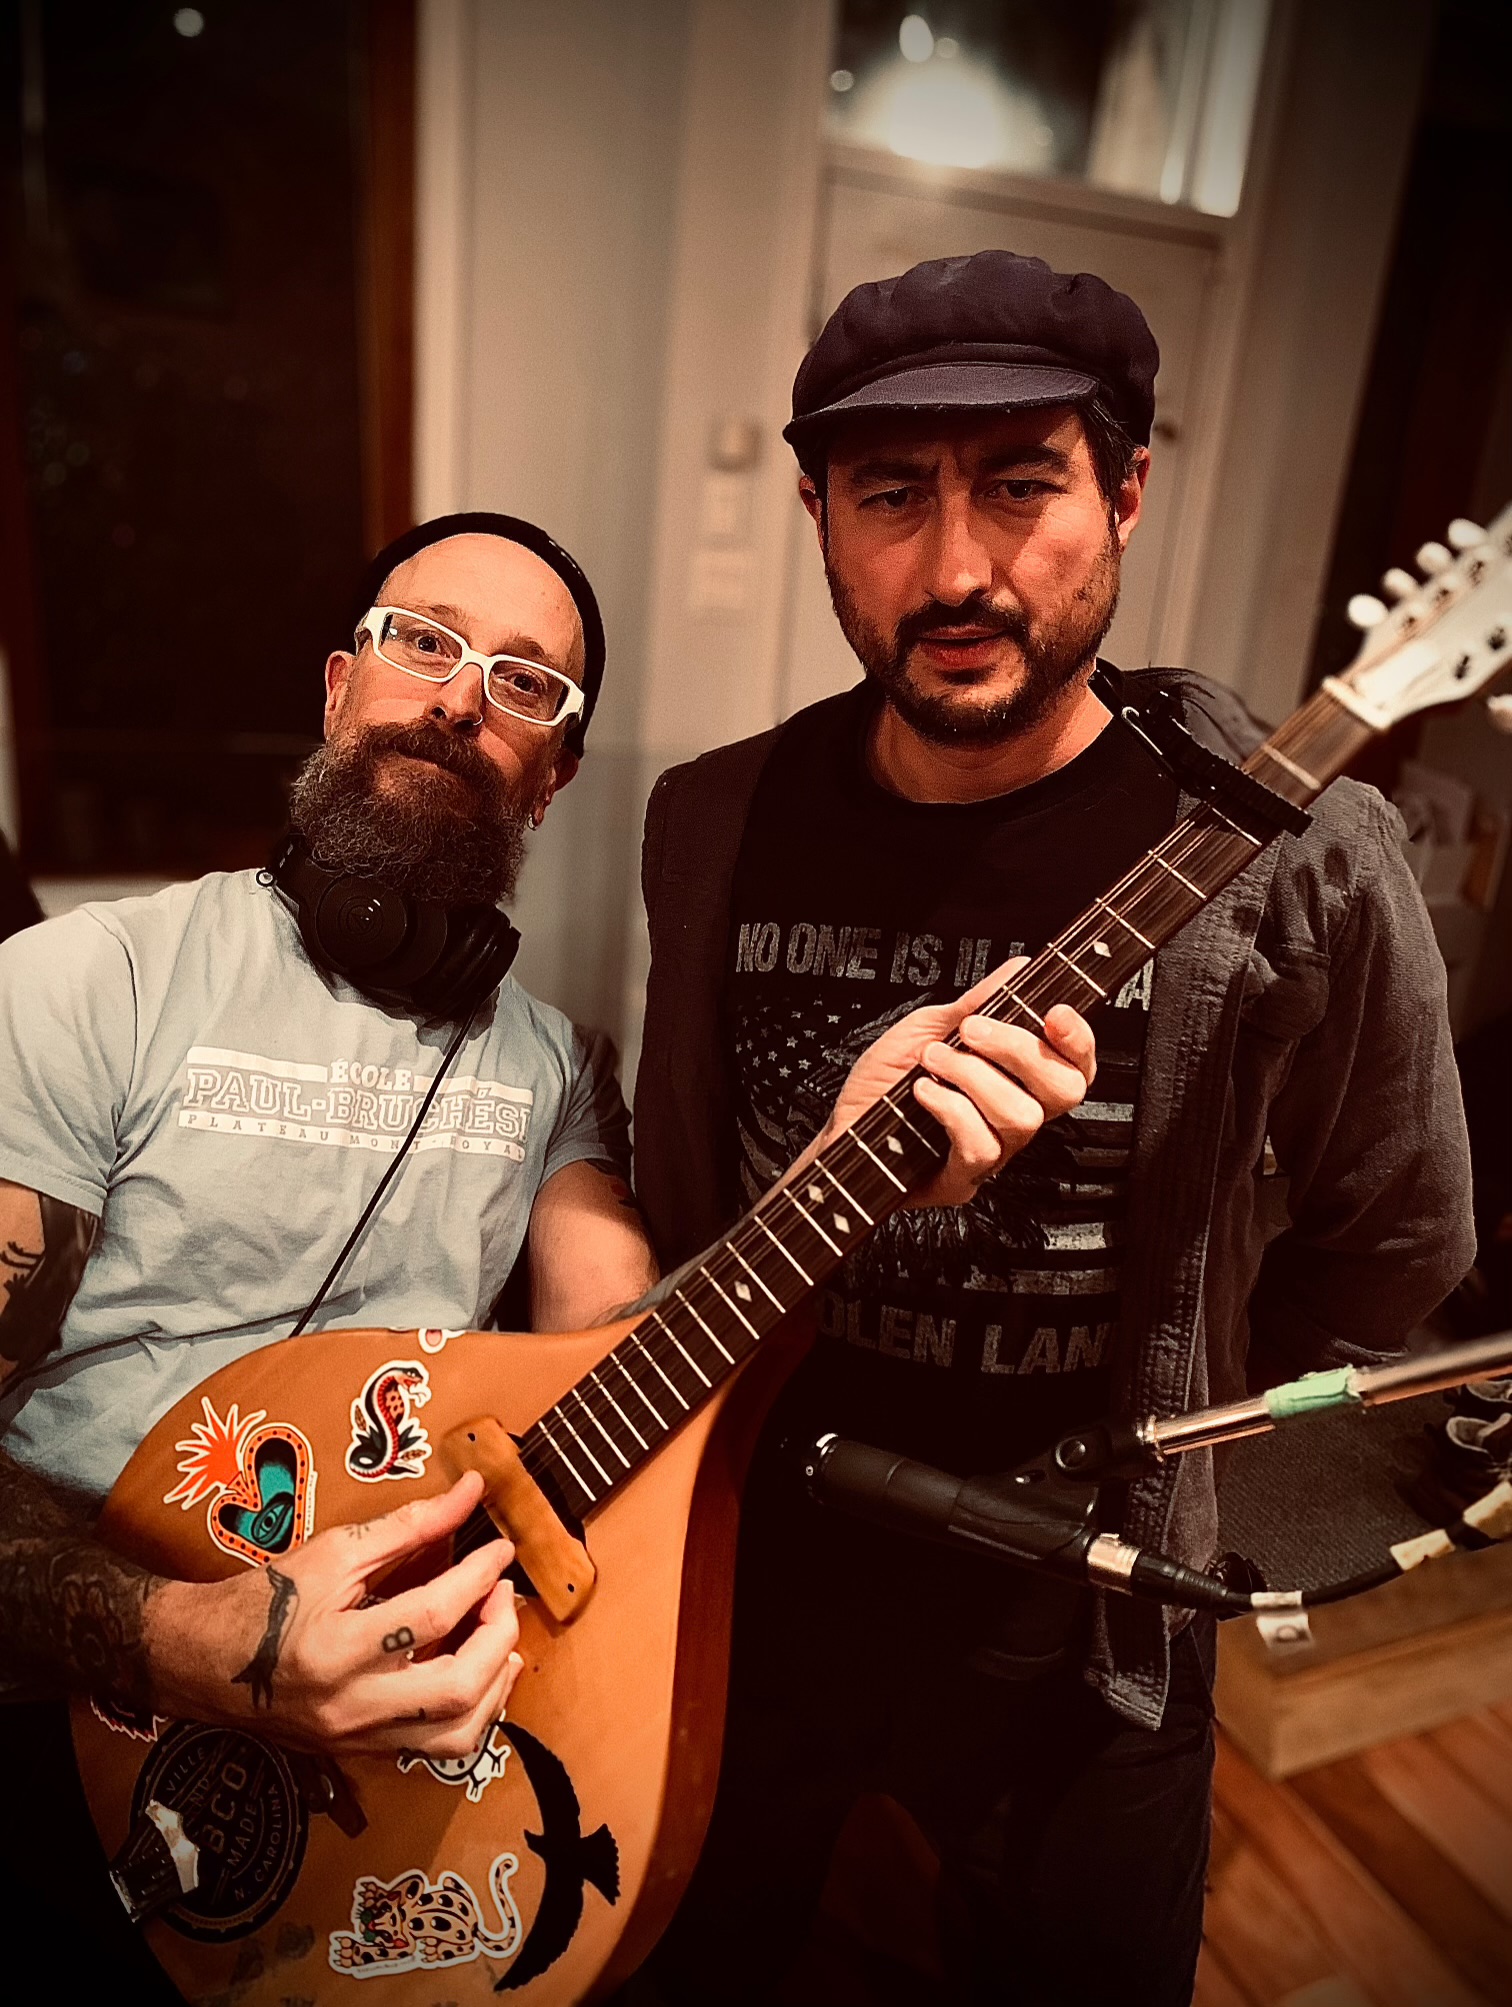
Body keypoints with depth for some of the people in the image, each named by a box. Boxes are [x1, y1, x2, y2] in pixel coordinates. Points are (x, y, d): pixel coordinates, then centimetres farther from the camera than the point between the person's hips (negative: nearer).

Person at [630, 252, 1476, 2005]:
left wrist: (1140, 1430, 2)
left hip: (1076, 1642, -3)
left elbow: (1391, 1247, -5)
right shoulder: (713, 825, -9)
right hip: (731, 1581, 4)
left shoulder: (1293, 859, -21)